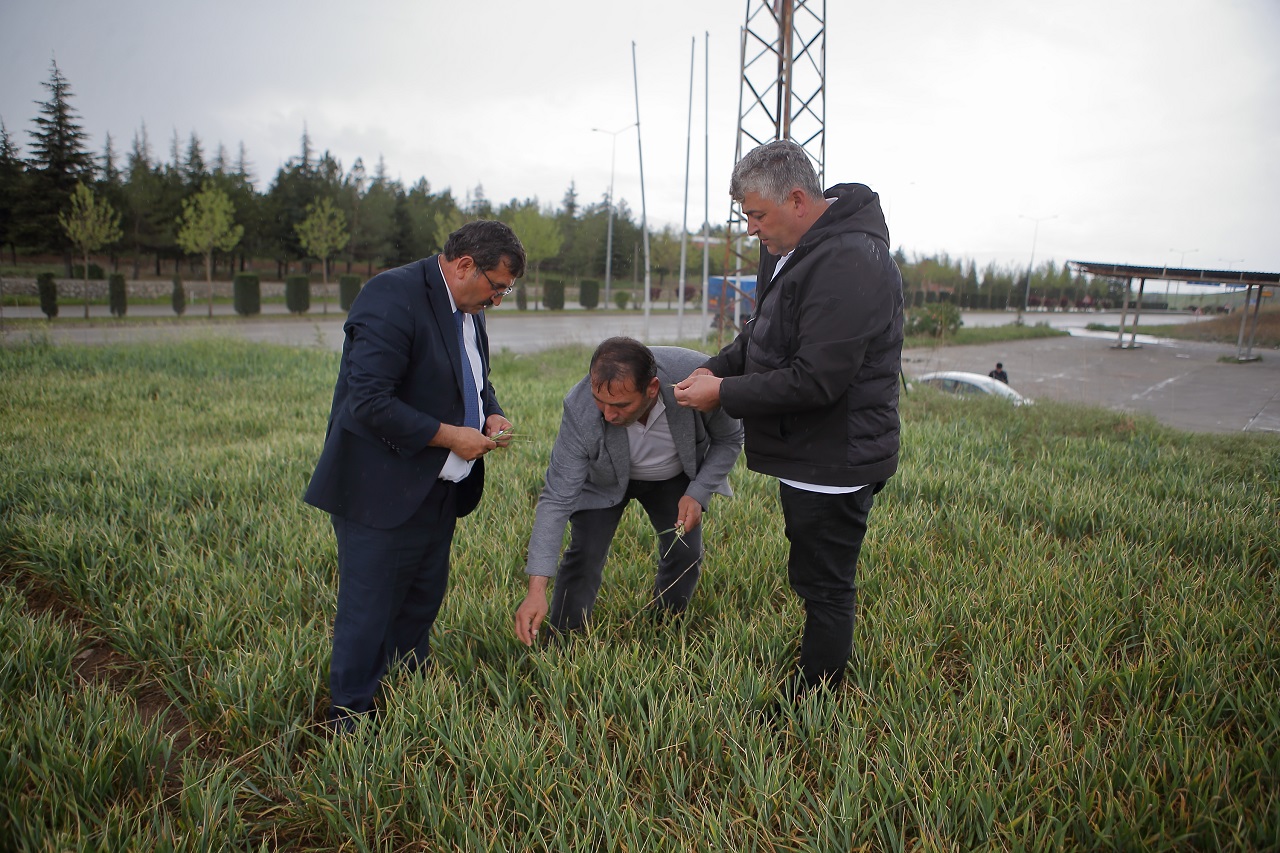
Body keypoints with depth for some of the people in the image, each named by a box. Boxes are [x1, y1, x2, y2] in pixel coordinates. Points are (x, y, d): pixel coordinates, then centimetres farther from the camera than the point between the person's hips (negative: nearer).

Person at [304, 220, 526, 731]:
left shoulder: (468, 310, 9)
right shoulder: (393, 297, -20)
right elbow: (368, 401, -27)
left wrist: (491, 415, 3)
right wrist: (448, 436, -21)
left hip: (435, 492, 9)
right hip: (381, 493, -9)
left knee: (422, 606, 19)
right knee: (368, 615, 2)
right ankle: (349, 725, 19)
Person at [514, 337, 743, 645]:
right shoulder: (580, 409, -38)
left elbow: (729, 439, -14)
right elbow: (557, 499, -33)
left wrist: (698, 493, -25)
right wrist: (536, 588, -37)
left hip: (674, 477, 2)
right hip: (604, 481, -1)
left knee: (686, 555, -3)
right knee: (584, 556, -12)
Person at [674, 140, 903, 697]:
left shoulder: (849, 265, -25)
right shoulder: (792, 248, 8)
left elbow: (815, 380, -29)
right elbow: (764, 328, 19)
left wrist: (724, 394, -19)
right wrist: (719, 367, 2)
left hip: (836, 459, -10)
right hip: (808, 451, 10)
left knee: (824, 584, 2)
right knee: (812, 575, 21)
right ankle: (826, 668, 38)